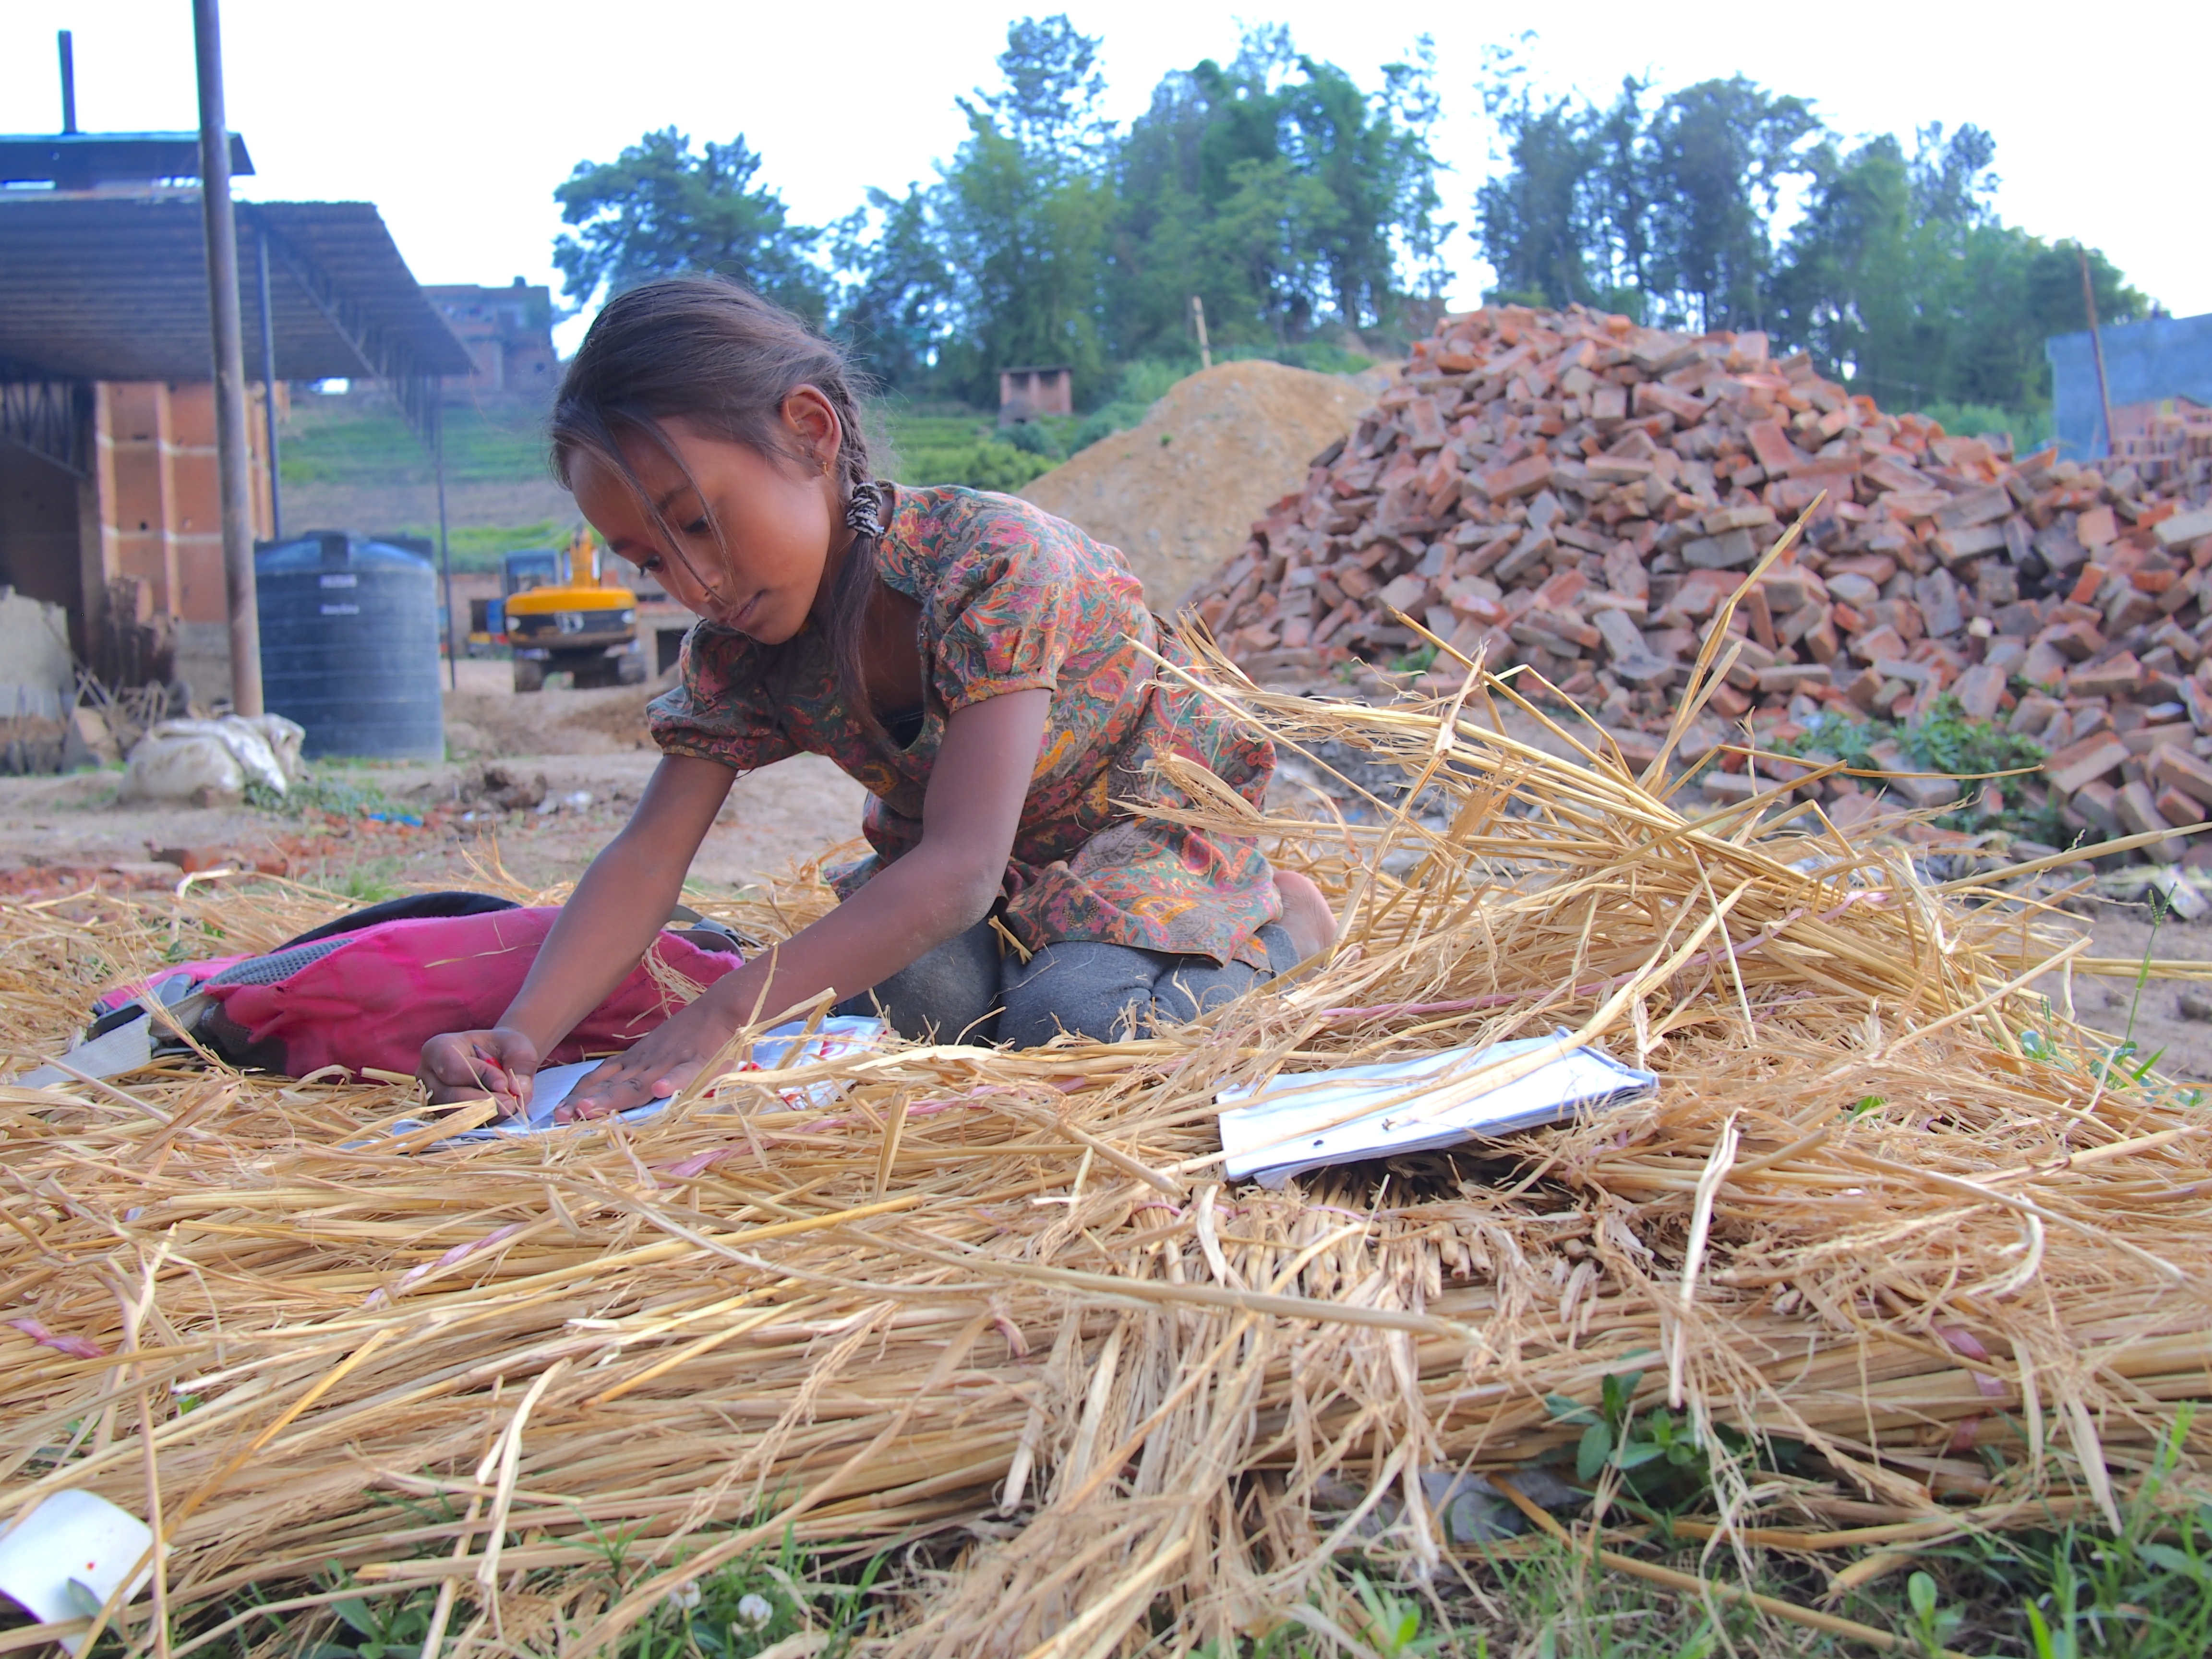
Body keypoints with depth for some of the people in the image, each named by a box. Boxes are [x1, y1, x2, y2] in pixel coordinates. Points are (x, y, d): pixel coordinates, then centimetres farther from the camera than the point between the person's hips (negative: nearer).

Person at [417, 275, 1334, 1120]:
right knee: (901, 1000, -28)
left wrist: (723, 1015, -51)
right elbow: (647, 858, -20)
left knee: (1069, 1018, -32)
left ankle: (1279, 920, -2)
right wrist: (522, 1035, -40)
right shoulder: (736, 644, -15)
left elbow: (960, 867, -42)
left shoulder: (992, 560, -35)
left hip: (1146, 818, -4)